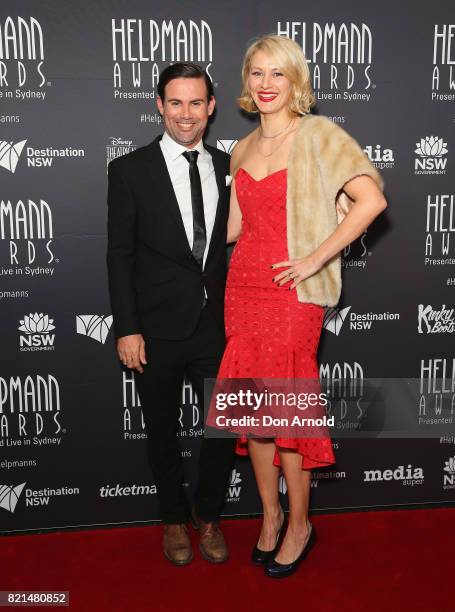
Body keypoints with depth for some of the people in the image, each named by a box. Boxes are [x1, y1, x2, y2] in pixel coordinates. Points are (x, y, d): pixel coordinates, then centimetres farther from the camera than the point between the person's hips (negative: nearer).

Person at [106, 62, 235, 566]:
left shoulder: (227, 167, 5)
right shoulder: (130, 170, -5)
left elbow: (236, 242, 7)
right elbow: (120, 255, -6)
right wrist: (127, 329, -10)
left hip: (216, 325, 3)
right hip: (157, 330, -2)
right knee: (163, 431, 14)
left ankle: (208, 515, 36)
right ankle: (174, 519, 38)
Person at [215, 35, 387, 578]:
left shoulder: (318, 134, -6)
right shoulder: (242, 149, 13)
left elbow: (371, 199, -17)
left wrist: (314, 258, -17)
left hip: (291, 293, -6)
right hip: (243, 288, 6)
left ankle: (298, 525, 25)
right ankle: (270, 514, 32)